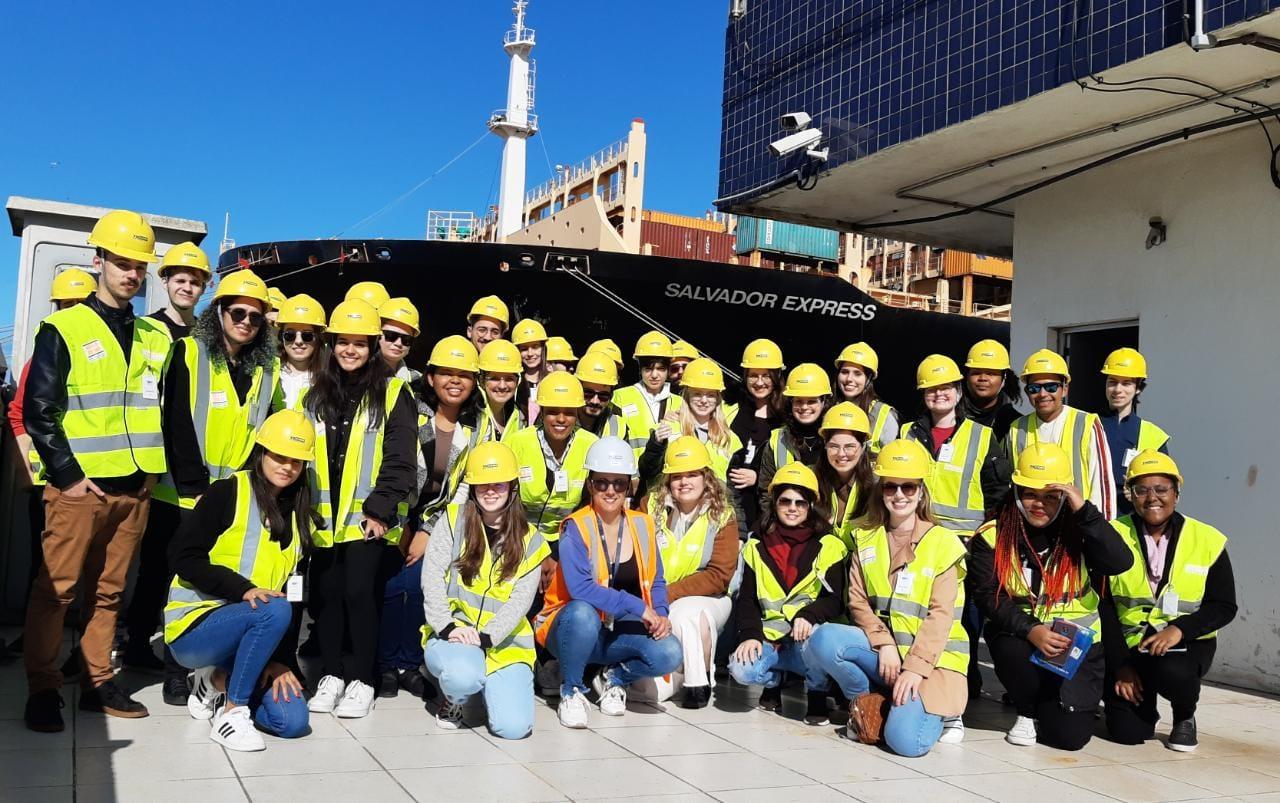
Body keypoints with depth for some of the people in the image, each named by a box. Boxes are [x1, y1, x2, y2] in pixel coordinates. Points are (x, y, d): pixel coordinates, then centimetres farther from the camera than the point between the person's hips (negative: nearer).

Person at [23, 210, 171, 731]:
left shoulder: (156, 337, 12)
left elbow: (167, 411, 18)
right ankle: (42, 689, 9)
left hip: (135, 487, 4)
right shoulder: (64, 330, -1)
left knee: (108, 590, 10)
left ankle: (98, 683, 18)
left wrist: (152, 469, 8)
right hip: (79, 486, -4)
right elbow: (39, 411, -5)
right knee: (55, 589, -2)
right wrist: (69, 474, -10)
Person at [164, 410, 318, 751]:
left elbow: (293, 596, 6)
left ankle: (220, 680, 11)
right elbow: (185, 559, -16)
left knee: (293, 720, -13)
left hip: (249, 634, 6)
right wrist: (243, 590, -27)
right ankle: (230, 712, -19)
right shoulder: (227, 493, -8)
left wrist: (282, 659, -3)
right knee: (274, 611, -34)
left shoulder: (297, 515, 9)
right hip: (193, 626, -5)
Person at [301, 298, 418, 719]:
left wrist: (380, 509, -15)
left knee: (359, 591, -6)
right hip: (325, 517, 5)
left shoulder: (392, 393, -2)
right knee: (327, 593, 8)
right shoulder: (316, 395, 13)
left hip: (368, 517, -4)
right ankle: (331, 675, 21)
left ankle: (361, 679, 7)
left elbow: (399, 460, -7)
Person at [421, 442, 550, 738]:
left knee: (513, 726, -16)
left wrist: (485, 637, -19)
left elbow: (520, 600, -5)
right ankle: (454, 701, 2)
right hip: (452, 634, -1)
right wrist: (448, 628, -18)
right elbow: (431, 581, -5)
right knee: (464, 674, -37)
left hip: (504, 642, 2)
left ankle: (485, 684, 18)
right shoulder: (453, 520, 1)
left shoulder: (529, 539, 5)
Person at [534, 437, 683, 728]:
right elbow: (580, 588, -27)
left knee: (669, 653, -25)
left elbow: (656, 581, 6)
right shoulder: (576, 527, -15)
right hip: (576, 625, -3)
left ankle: (615, 677, 9)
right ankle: (571, 691, -11)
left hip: (620, 630, 4)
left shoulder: (642, 525, 2)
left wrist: (660, 614, -15)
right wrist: (639, 607, -30)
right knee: (583, 612, -39)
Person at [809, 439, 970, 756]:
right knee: (823, 639, -25)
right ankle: (868, 703, 0)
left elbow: (940, 615, -11)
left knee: (904, 740, -26)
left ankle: (939, 711, 9)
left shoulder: (944, 543, -5)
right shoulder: (866, 538, 7)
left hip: (932, 658, -4)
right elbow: (858, 601, 3)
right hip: (881, 648, 4)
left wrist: (915, 667, -21)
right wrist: (884, 644, -14)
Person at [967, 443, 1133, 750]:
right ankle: (1027, 710, 0)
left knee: (1070, 735, -12)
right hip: (1017, 633, 0)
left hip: (1076, 637, 0)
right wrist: (1030, 630, -26)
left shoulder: (1077, 530, -5)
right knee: (1012, 652, -36)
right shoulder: (992, 535, -5)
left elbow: (1121, 563, -22)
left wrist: (1084, 510, -26)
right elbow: (988, 597, -11)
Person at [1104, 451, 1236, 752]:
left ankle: (1185, 717, 2)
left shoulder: (1207, 541, -3)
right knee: (1127, 732, -15)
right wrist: (1120, 664, -9)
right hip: (1128, 645, 0)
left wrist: (1180, 629, -20)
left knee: (1172, 671, -35)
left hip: (1187, 645, 0)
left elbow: (1224, 606, -2)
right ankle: (1143, 701, 23)